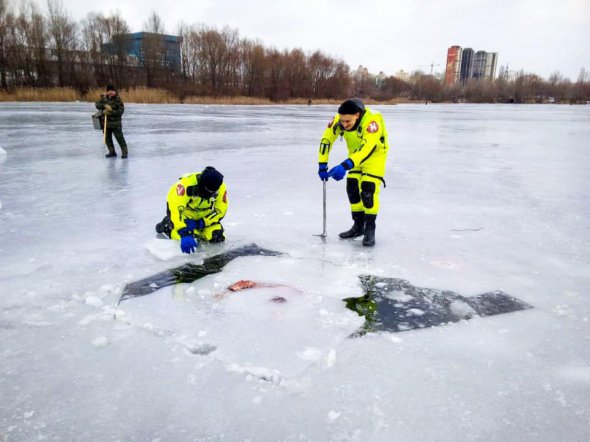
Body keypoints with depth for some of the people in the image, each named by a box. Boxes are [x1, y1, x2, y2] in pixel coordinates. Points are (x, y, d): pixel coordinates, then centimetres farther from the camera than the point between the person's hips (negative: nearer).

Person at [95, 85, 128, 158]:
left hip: (116, 123, -5)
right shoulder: (104, 98, 5)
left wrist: (110, 112, -23)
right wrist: (105, 105, -23)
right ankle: (112, 152, 23)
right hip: (106, 122, 5)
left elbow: (121, 111, -15)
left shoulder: (118, 100, -9)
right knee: (107, 138, 10)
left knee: (119, 138, -6)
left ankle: (124, 152, 4)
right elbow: (97, 105, -4)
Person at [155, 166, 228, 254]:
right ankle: (166, 226, 9)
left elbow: (220, 211, -11)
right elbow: (175, 208, -40)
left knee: (216, 236, -14)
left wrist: (201, 223, -25)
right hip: (186, 213, -3)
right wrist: (185, 234, -47)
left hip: (205, 217, 3)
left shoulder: (221, 188, -21)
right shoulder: (187, 184, -35)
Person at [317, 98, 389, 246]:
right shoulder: (338, 120, -22)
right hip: (355, 154, 6)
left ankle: (370, 229, -3)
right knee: (352, 188, 3)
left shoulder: (371, 121, -38)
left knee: (368, 190, -16)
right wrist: (322, 165, -20)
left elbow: (366, 147, -48)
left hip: (374, 154, -5)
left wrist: (345, 166, -58)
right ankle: (358, 225, 17)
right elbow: (326, 139, -15)